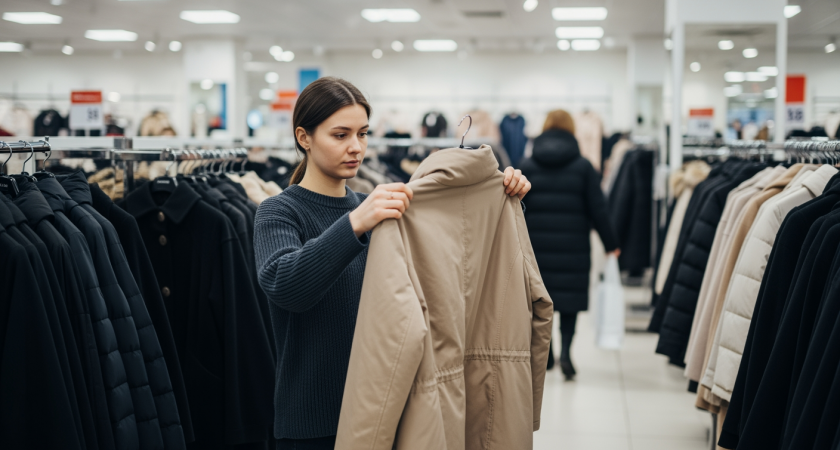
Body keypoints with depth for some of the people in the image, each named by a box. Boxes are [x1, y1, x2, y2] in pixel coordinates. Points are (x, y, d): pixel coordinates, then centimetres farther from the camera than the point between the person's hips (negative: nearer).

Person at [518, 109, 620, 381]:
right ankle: (565, 350, -11)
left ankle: (545, 355, 20)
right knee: (570, 299, 7)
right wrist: (610, 244, 7)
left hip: (536, 244, 1)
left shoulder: (527, 166, 1)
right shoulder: (583, 166, -2)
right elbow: (598, 209, -2)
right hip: (573, 246, -1)